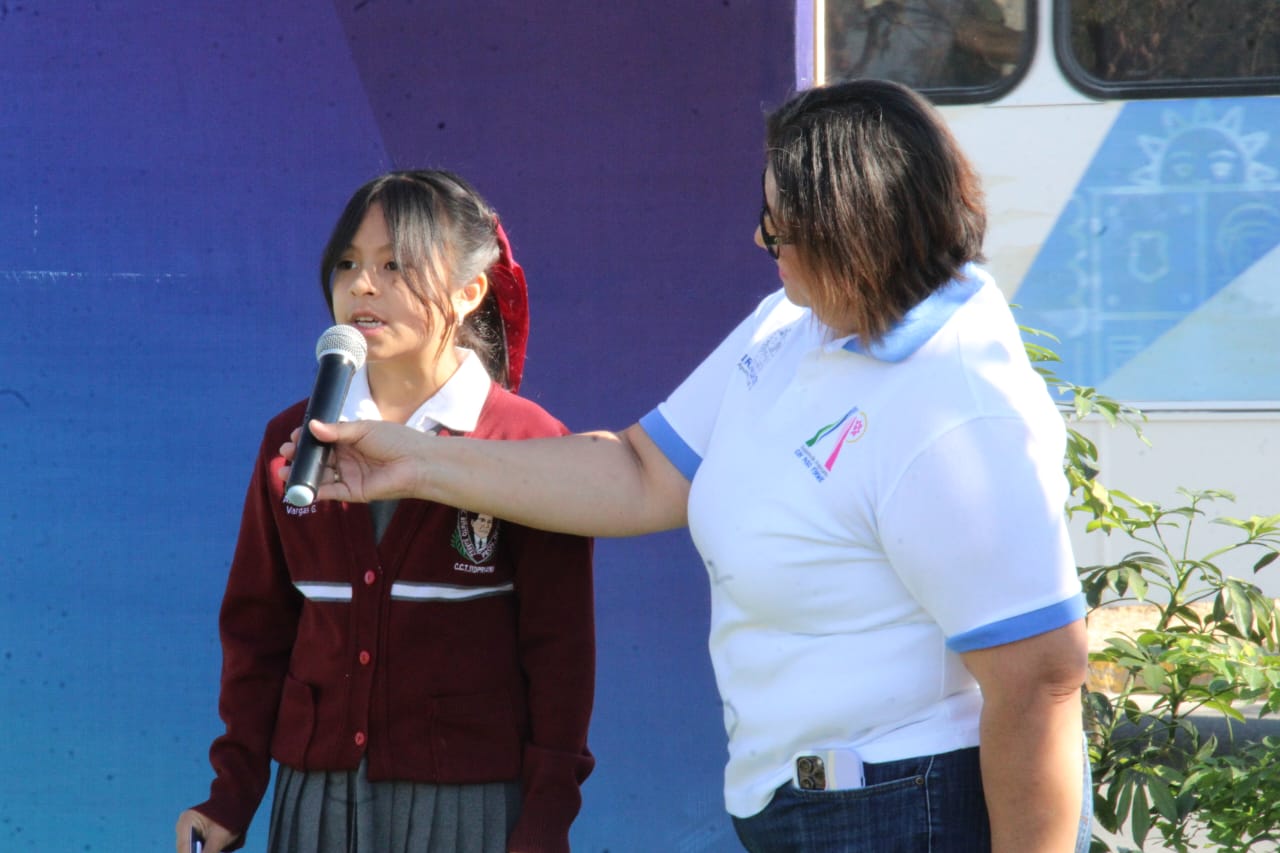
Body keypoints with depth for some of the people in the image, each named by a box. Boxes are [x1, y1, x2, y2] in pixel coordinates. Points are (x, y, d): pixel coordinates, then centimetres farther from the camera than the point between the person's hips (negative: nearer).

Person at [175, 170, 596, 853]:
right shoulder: (293, 441, 9)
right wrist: (233, 797, 6)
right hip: (318, 792, 4)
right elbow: (257, 627, 12)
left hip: (469, 798, -3)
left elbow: (559, 649, -4)